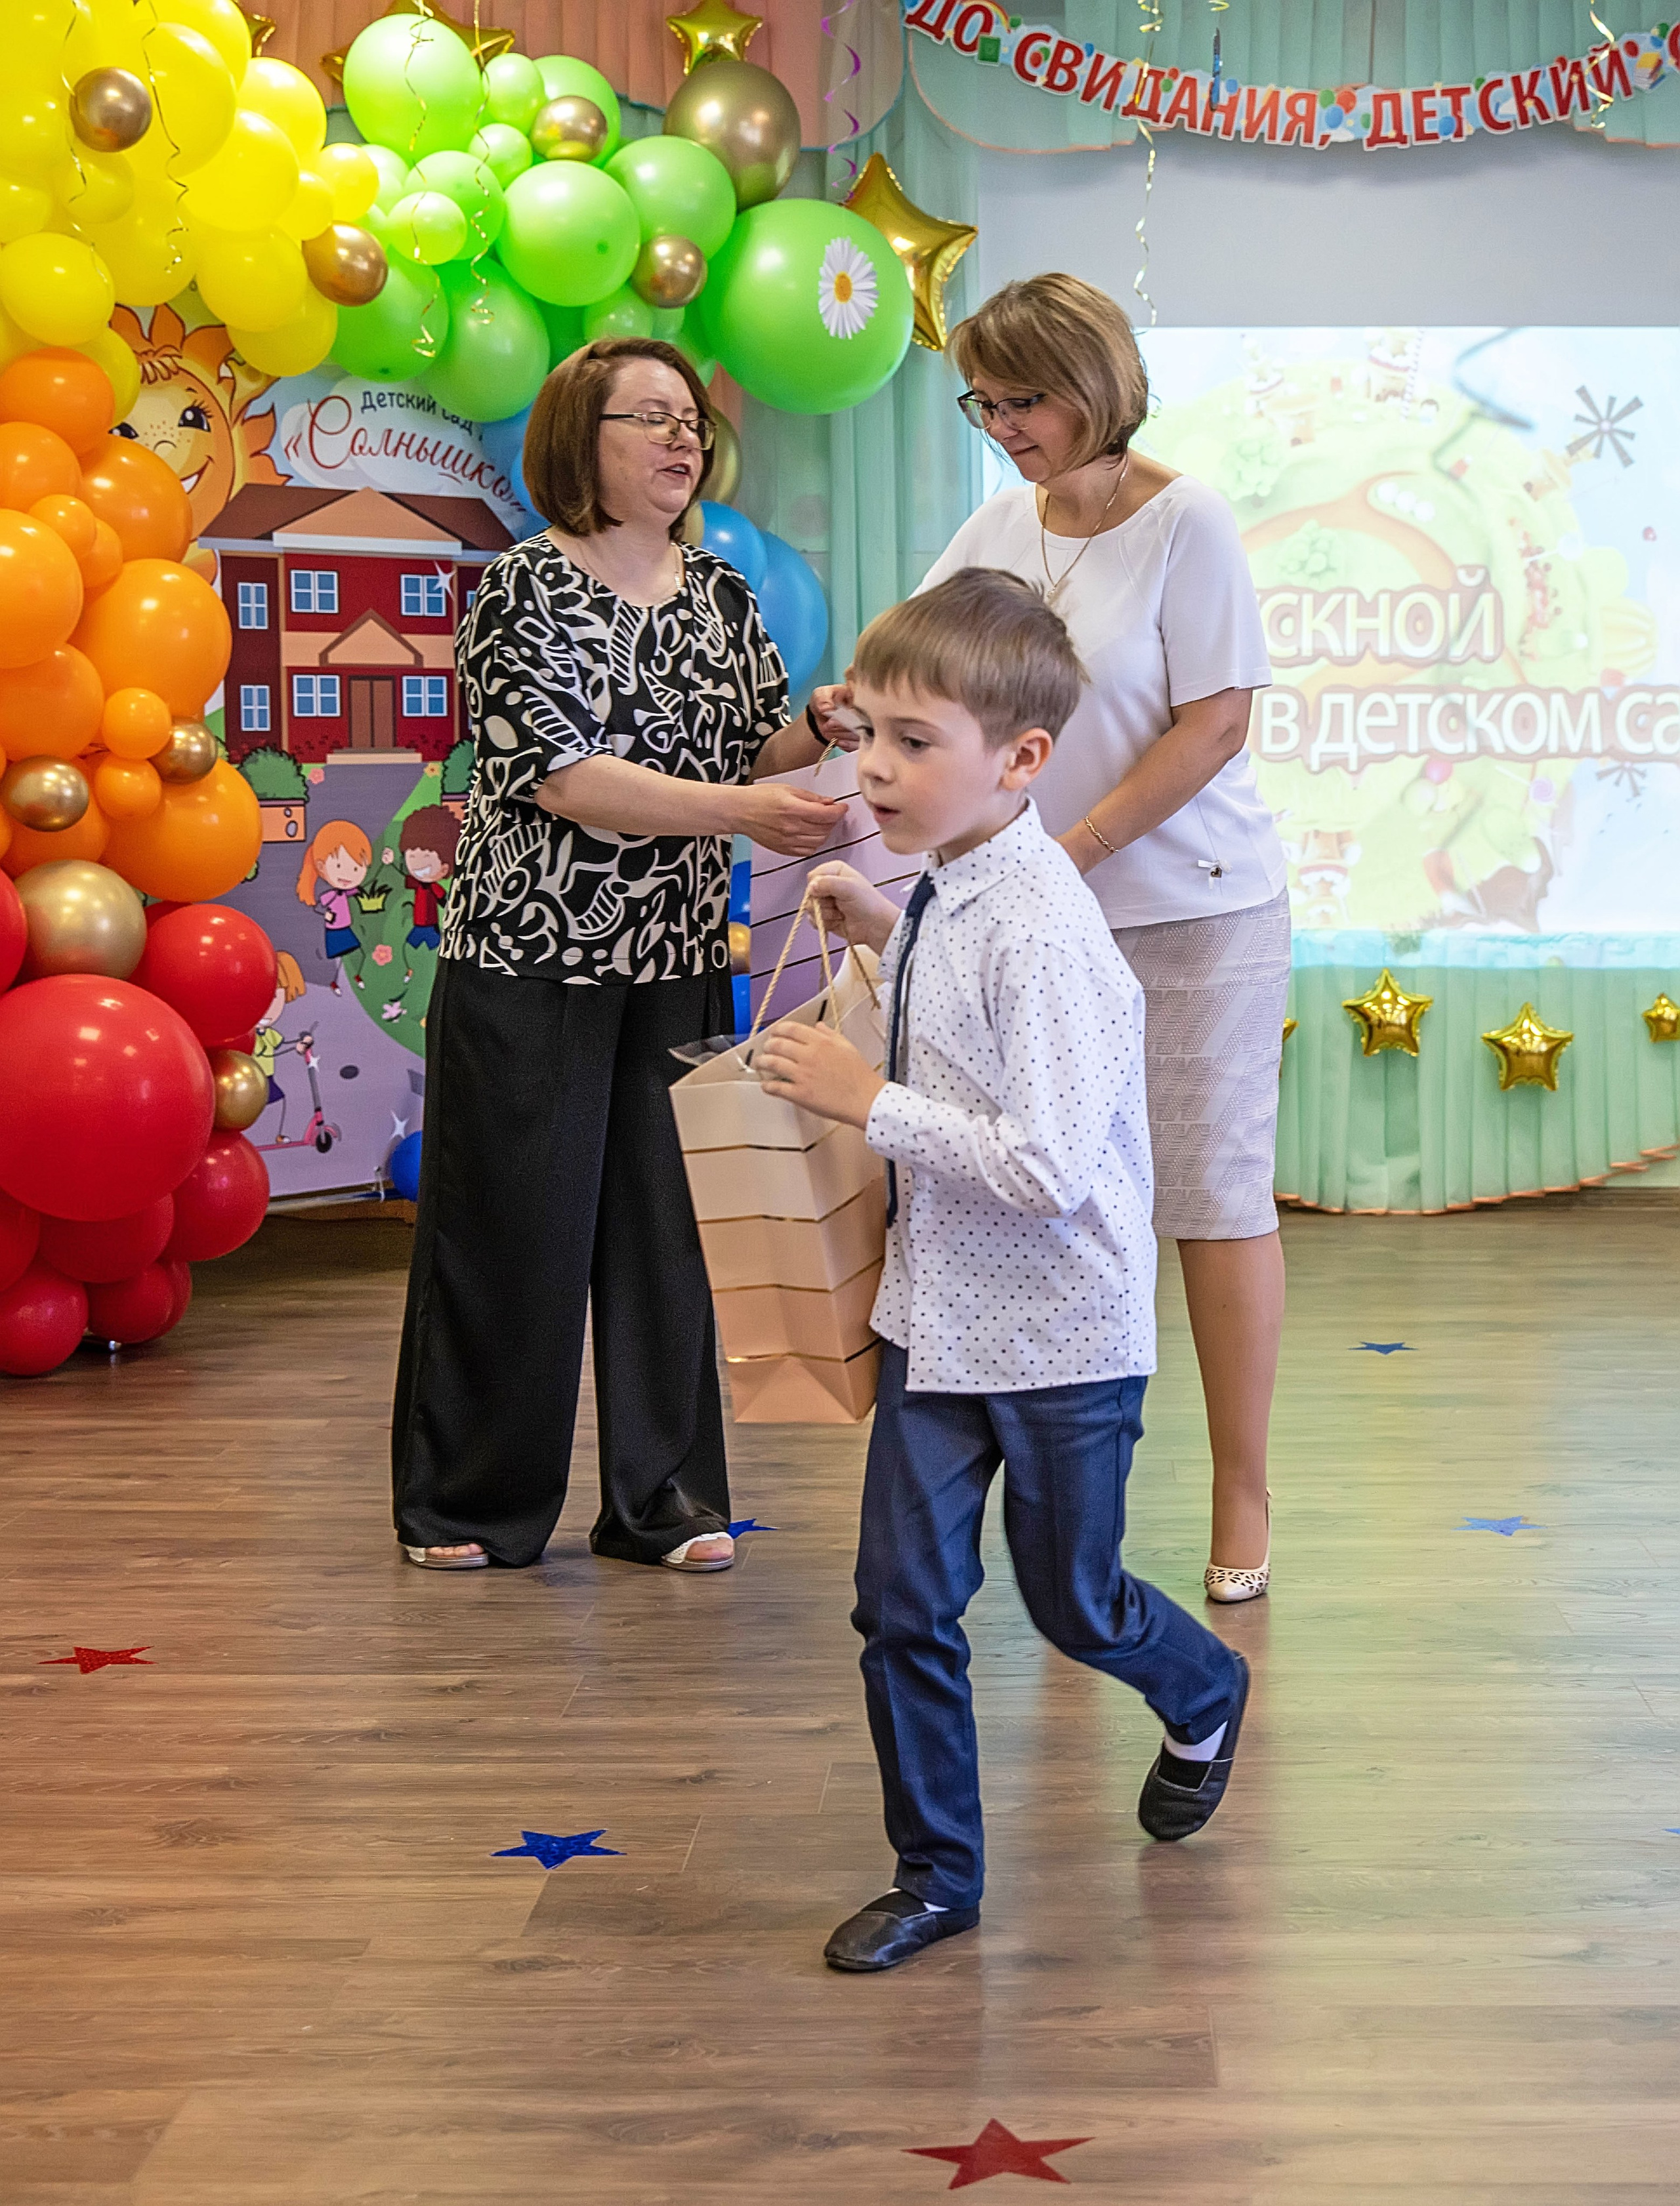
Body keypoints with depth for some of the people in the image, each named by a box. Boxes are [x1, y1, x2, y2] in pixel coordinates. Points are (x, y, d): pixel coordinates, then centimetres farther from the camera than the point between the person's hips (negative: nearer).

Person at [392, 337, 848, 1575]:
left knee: (666, 1223, 6)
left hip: (679, 960, 5)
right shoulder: (526, 589, -8)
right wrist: (740, 810, -25)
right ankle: (468, 1503, 15)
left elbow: (759, 751, 12)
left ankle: (662, 1498, 17)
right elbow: (562, 777, -19)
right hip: (530, 959, -5)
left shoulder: (721, 596, 11)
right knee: (515, 1223, 1)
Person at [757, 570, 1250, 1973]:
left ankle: (1204, 1699, 48)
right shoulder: (951, 896, 1)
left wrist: (868, 1102, -25)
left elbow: (1047, 1170, -30)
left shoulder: (1040, 934, -27)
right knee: (903, 1607, 7)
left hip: (1059, 1339, -7)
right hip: (940, 1317, 7)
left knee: (1073, 1605, 14)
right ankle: (937, 1877, 23)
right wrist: (887, 933, 8)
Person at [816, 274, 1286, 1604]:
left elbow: (1216, 722, -13)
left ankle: (1243, 1504, 11)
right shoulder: (1000, 528, 8)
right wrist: (855, 706, -9)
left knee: (1213, 1195, 1)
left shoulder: (1185, 522, -9)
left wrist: (1072, 850, -18)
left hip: (1192, 907, -5)